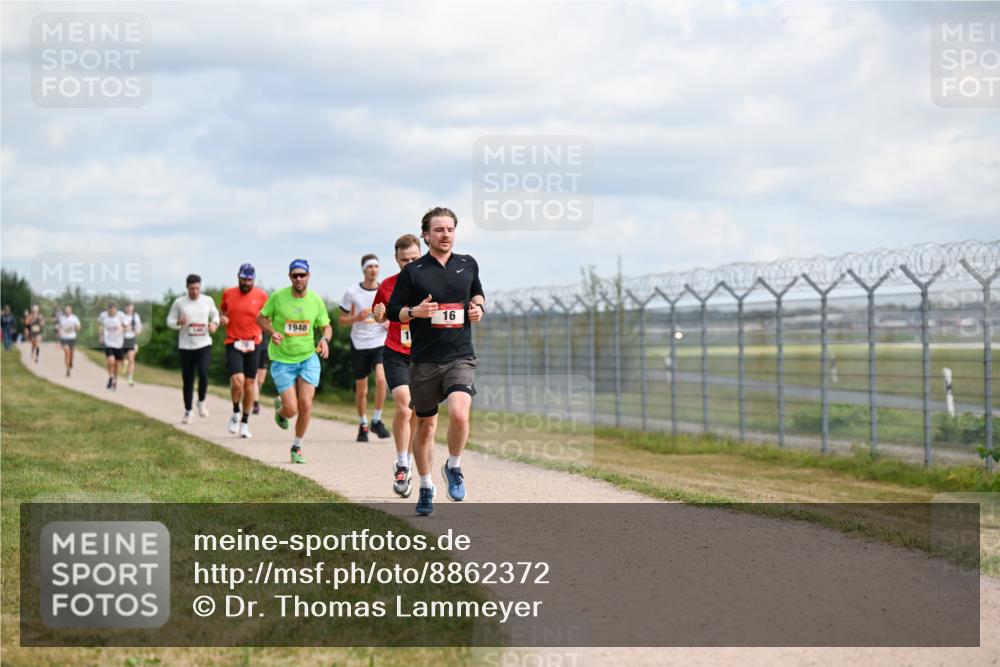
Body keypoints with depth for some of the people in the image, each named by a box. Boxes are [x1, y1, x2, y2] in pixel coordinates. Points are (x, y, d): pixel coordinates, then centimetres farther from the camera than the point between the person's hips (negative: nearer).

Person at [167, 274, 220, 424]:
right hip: (186, 346, 0)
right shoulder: (179, 302, -2)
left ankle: (202, 402, 5)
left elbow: (215, 314, 19)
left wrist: (214, 324, -3)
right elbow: (169, 321, 5)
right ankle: (187, 411, 20)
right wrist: (179, 322, -17)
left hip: (204, 345, 0)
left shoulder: (208, 300, 2)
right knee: (187, 380, 5)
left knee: (203, 373, -20)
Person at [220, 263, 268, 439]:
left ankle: (245, 422, 19)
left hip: (253, 344, 1)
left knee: (250, 383, 5)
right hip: (233, 344, -1)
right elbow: (222, 308, 22)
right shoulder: (228, 294, 3)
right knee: (237, 380, -17)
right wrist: (222, 317, 1)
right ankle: (236, 412, 11)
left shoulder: (261, 296, 0)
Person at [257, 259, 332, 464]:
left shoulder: (316, 300, -3)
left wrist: (325, 339, -12)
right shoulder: (278, 297, -10)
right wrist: (272, 332, -17)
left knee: (306, 404, -9)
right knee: (291, 410, -8)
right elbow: (261, 318, 3)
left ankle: (297, 447, 13)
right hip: (282, 360, -2)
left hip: (308, 357, 2)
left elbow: (326, 326, 10)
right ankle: (279, 409, 32)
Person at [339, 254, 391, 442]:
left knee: (381, 378, -23)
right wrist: (357, 318, -16)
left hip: (380, 343, 0)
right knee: (361, 389, 6)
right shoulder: (352, 292, -2)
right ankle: (363, 425, 26)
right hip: (359, 344, 0)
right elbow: (342, 321, 3)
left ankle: (377, 420, -7)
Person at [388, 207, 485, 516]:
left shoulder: (468, 265, 8)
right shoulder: (412, 272, -1)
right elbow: (392, 311, 3)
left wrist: (478, 307, 5)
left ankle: (453, 467, 3)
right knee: (425, 425, 9)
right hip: (424, 360, 0)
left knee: (459, 413, -24)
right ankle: (426, 488, 27)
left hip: (461, 357, 0)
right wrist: (415, 312, -16)